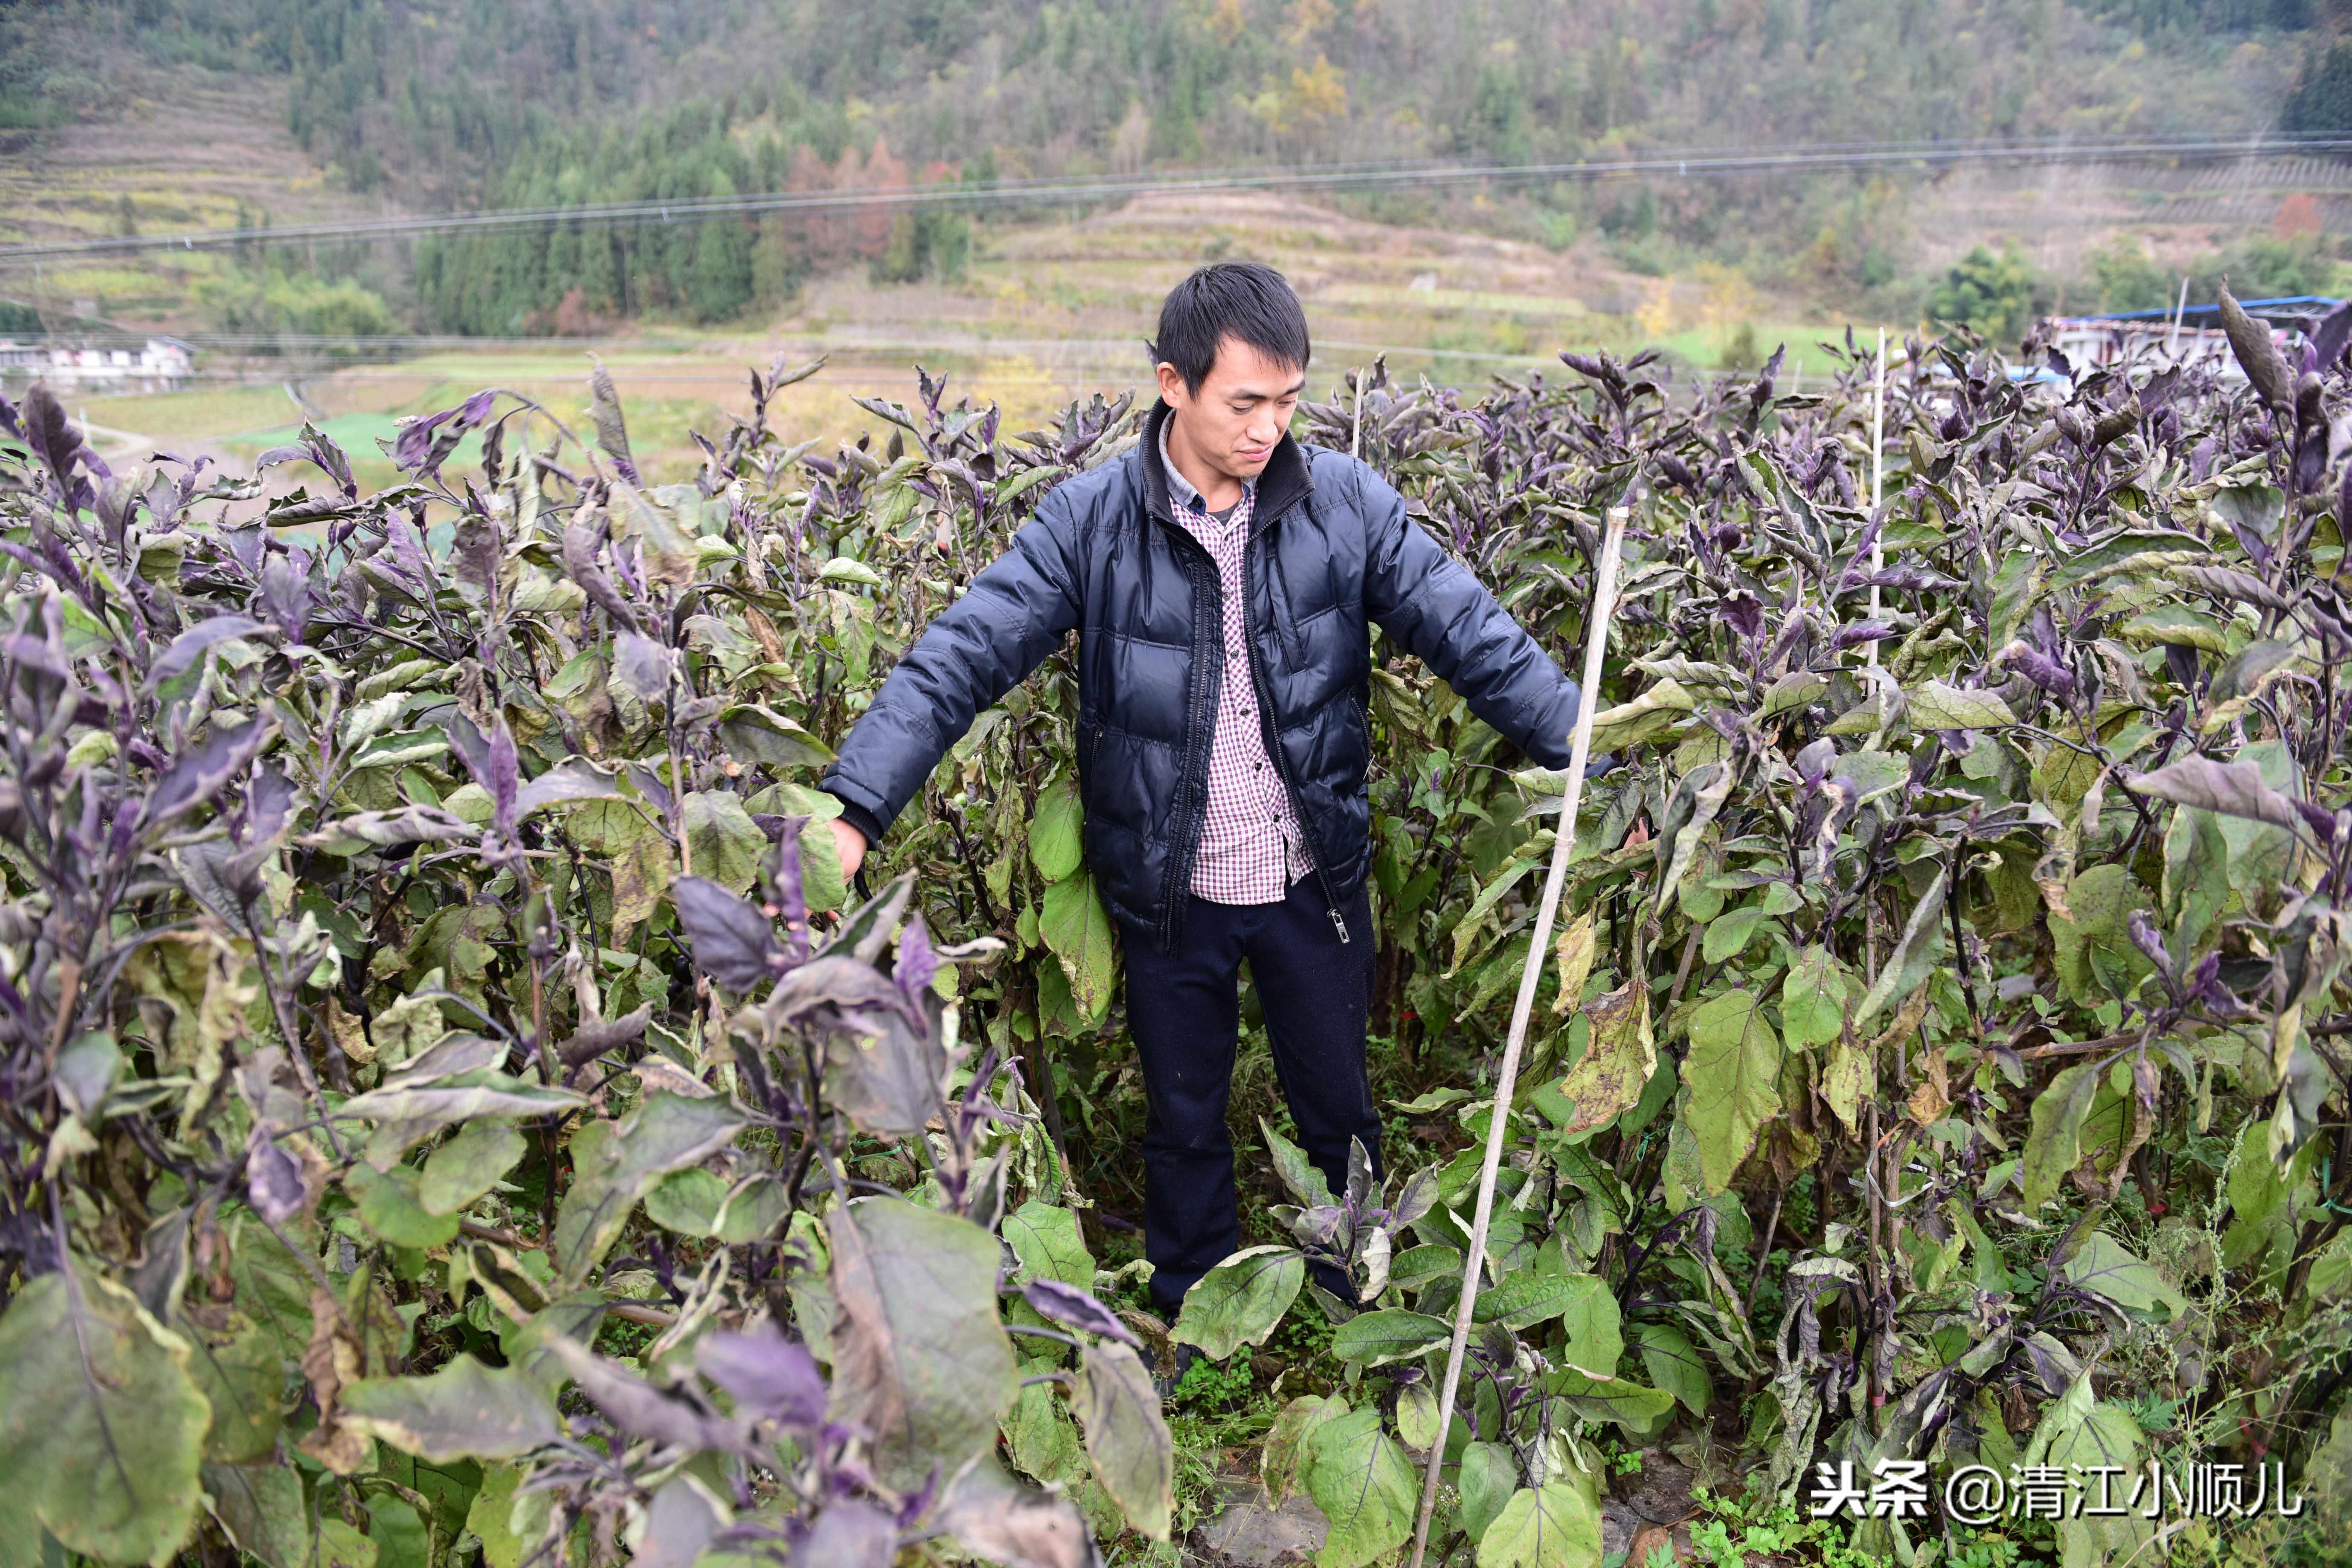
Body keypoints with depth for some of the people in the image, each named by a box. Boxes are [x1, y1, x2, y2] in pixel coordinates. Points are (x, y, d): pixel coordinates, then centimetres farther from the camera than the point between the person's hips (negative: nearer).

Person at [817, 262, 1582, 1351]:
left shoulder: (1345, 503, -9)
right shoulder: (1091, 521, -13)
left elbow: (1475, 637, -8)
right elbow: (959, 660, -16)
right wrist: (854, 811, -26)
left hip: (1316, 881, 1)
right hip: (1170, 895, -1)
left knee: (1339, 1109, 20)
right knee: (1185, 1124, 19)